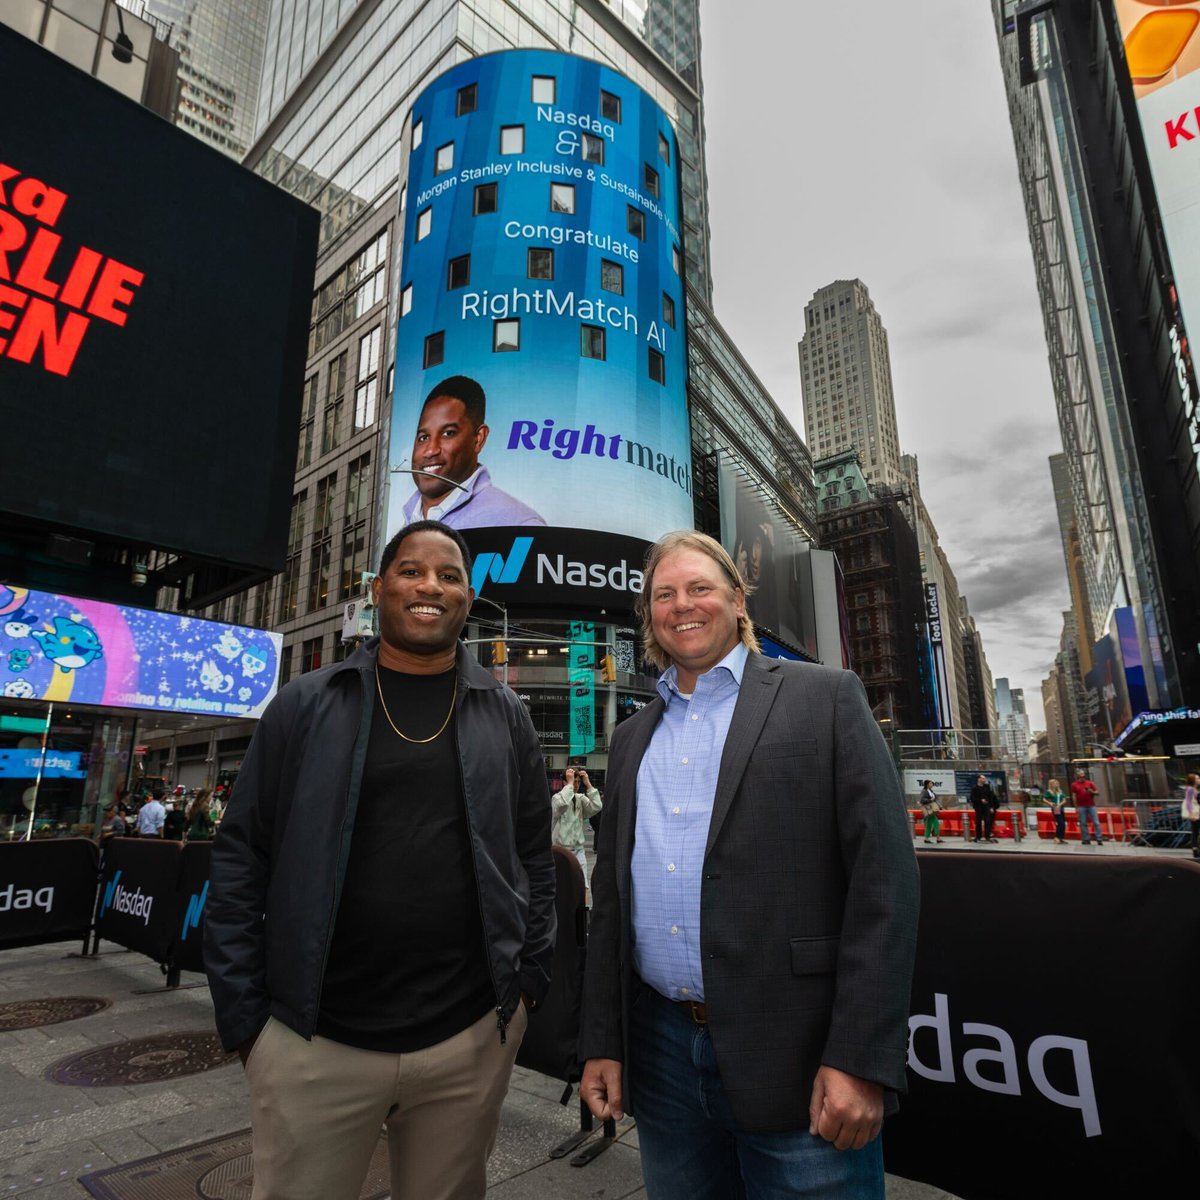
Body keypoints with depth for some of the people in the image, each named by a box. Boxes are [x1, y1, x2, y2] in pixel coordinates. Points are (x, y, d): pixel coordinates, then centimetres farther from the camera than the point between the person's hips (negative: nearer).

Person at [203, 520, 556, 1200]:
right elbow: (242, 858, 0)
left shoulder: (504, 715, 2)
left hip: (473, 1037, 2)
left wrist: (529, 980, 2)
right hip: (312, 1041, -1)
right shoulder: (306, 706, -1)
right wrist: (242, 1012, -3)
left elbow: (535, 859, 6)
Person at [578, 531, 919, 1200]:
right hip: (660, 1053, 5)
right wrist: (601, 1042, 10)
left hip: (798, 1057, -4)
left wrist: (862, 1060, -14)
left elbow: (884, 876, -10)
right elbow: (611, 893, 12)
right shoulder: (633, 739, 10)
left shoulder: (825, 699, -5)